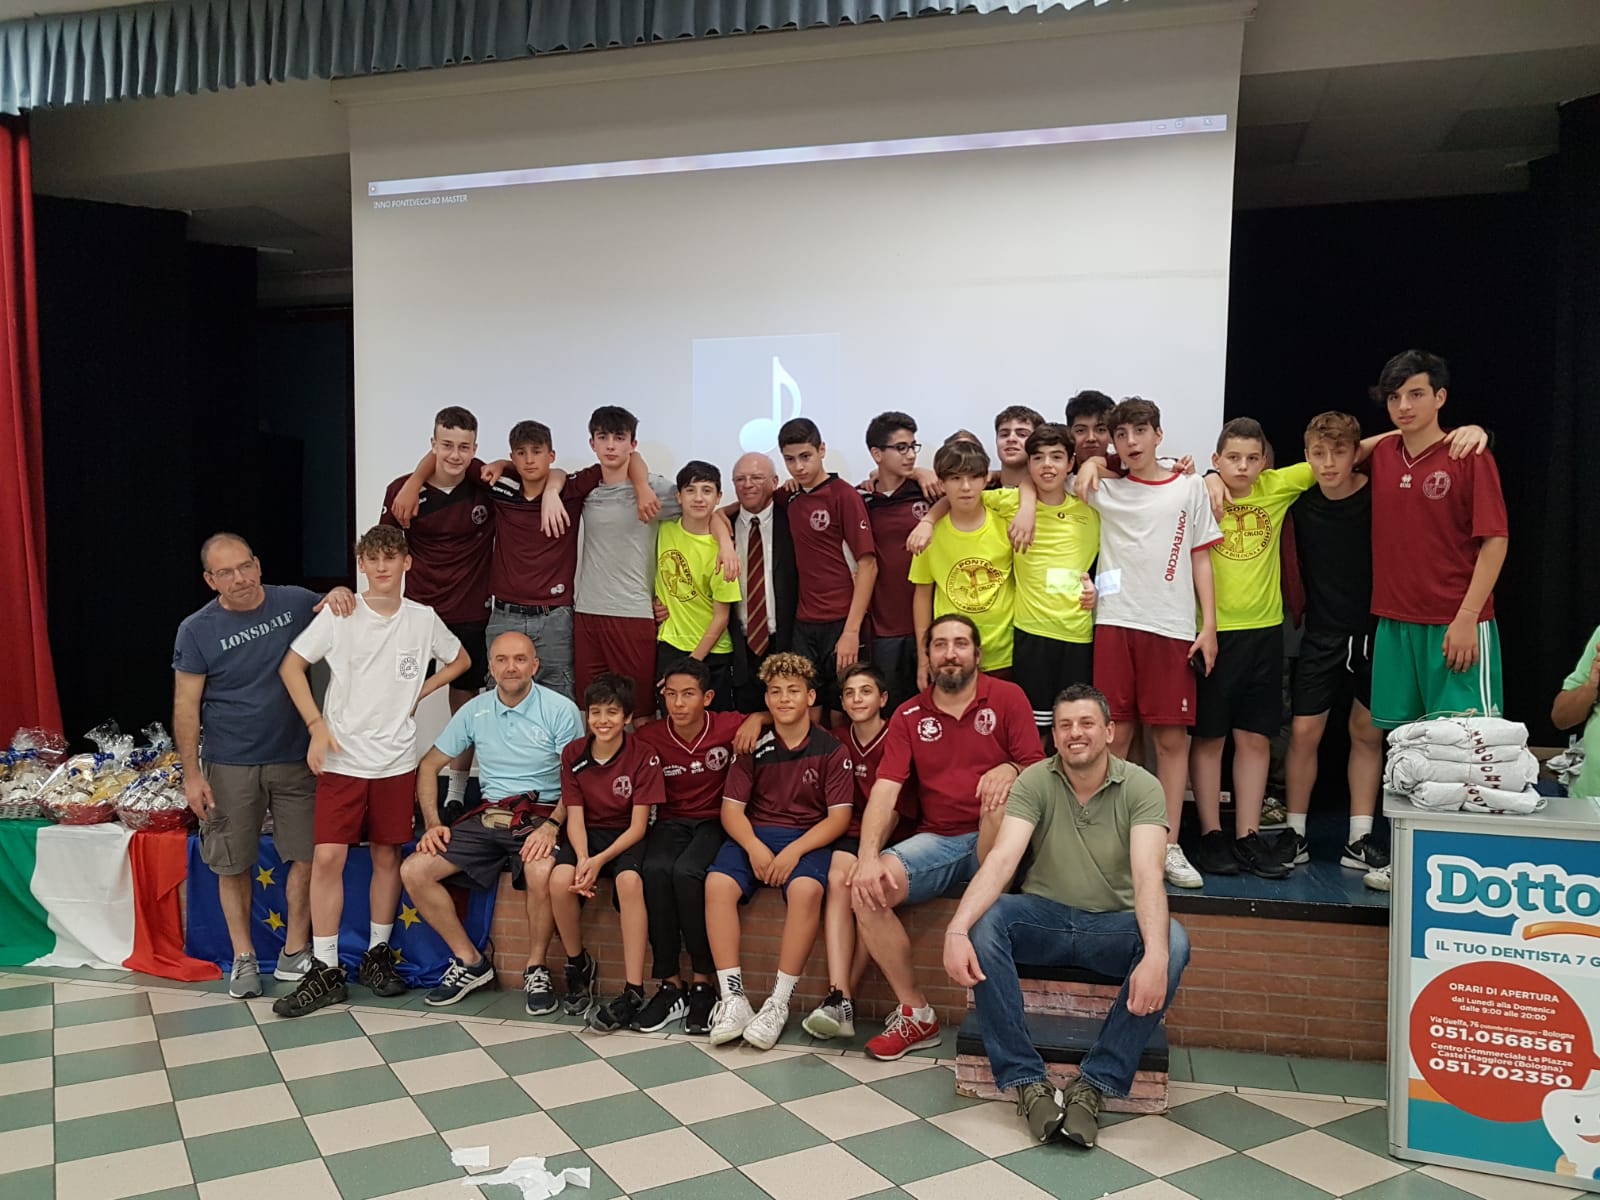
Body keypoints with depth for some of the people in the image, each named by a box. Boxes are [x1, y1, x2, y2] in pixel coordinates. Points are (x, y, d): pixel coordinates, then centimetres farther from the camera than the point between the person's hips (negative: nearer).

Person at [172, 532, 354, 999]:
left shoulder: (295, 602, -1)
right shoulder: (197, 630, -6)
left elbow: (347, 626, 13)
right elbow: (186, 706, -4)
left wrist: (340, 594, -11)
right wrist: (192, 774, -7)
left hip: (296, 758, 2)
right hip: (230, 765, -1)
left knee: (306, 855, 3)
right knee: (233, 864, 7)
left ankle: (295, 951, 18)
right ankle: (244, 956, 23)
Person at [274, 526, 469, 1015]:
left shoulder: (423, 619, 1)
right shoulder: (339, 614, -4)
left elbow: (460, 661, 17)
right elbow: (292, 666, 1)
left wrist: (418, 693, 4)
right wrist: (317, 725, -8)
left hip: (396, 760, 2)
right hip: (341, 759, -1)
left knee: (387, 855, 10)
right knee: (327, 857, -6)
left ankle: (377, 956, 25)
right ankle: (325, 971, 5)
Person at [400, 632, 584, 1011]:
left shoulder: (560, 709, -5)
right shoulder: (474, 711, 8)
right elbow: (429, 765, 13)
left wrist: (552, 825, -24)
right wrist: (432, 823, 1)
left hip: (540, 815, -5)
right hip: (487, 816, 5)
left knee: (540, 872, -36)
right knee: (413, 871, -11)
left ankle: (536, 970, -11)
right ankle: (470, 963, 4)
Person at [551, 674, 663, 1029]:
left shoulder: (643, 756, -10)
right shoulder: (573, 753, -1)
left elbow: (638, 825, -12)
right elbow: (575, 815, -3)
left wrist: (600, 860, -25)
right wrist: (582, 857, -22)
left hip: (626, 836, -3)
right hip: (589, 833, 3)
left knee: (629, 880, -35)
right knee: (560, 878, -29)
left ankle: (633, 992, -29)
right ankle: (577, 962, -2)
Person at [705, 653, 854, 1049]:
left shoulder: (831, 751, 1)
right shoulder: (753, 747, 7)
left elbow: (839, 817, -3)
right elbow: (731, 808, 4)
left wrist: (794, 851, -17)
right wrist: (754, 847, -15)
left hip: (808, 838, -2)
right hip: (755, 835, 2)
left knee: (806, 888, -35)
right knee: (718, 883, -28)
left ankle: (780, 1002, -25)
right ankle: (732, 997, -23)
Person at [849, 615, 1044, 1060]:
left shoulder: (1007, 697, 1)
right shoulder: (909, 716, 7)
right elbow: (884, 790, -5)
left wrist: (1011, 770, -28)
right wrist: (868, 856, -21)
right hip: (937, 839, 3)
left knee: (1002, 796, -37)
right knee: (865, 890, -22)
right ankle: (916, 1014, -6)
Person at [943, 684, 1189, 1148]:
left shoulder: (1141, 787, -10)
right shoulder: (1034, 782, -7)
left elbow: (1148, 875, -24)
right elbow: (1001, 859, -21)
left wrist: (1155, 955, -43)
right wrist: (957, 929, -38)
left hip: (1113, 924, -1)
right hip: (1045, 918, 1)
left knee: (1174, 942, -31)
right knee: (981, 921, -28)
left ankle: (1094, 1084, -20)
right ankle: (1027, 1081, -20)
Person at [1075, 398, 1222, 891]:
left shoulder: (1189, 488, 10)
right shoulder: (1106, 490, 10)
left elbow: (1201, 559, 9)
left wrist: (1208, 626, 2)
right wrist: (1089, 464, 2)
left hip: (1173, 627, 0)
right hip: (1116, 623, 0)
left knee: (1171, 737, 1)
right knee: (1115, 734, 1)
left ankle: (1169, 846, 9)